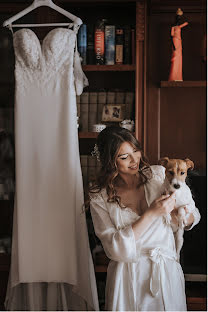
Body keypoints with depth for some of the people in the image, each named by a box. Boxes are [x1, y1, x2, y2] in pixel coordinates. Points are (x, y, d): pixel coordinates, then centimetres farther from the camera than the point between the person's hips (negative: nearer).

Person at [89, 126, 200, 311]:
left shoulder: (159, 174, -2)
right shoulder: (100, 197, -6)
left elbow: (195, 216, 7)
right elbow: (115, 249, -16)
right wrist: (151, 214, -22)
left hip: (167, 272, 2)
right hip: (127, 279, -1)